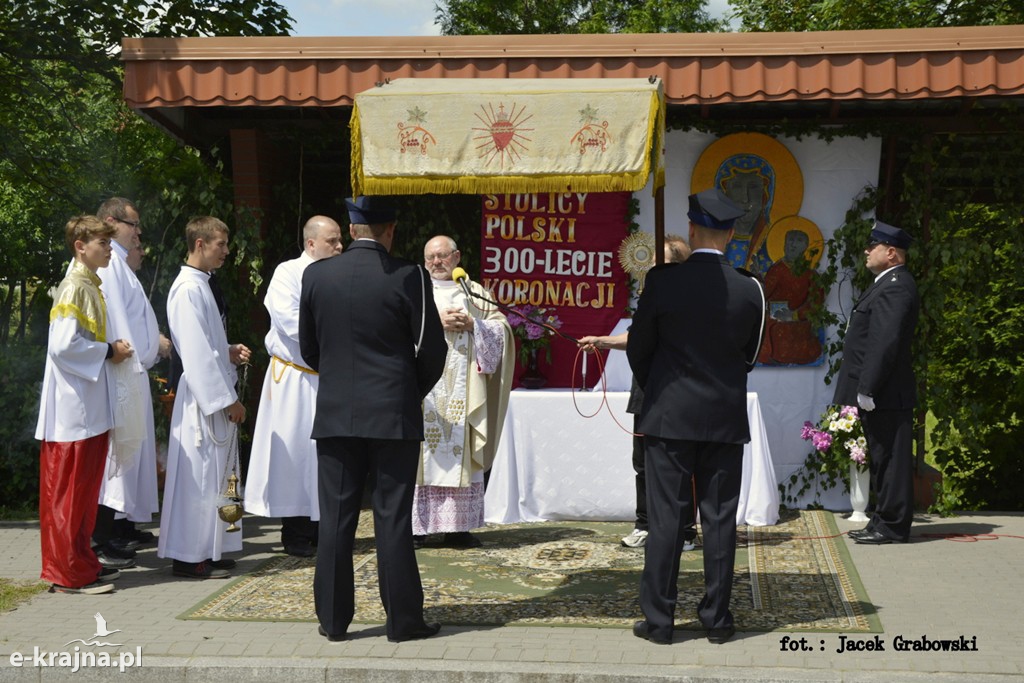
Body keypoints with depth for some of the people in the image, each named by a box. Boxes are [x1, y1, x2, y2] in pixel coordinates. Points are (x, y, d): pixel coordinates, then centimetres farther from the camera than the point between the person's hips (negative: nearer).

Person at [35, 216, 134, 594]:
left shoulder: (90, 285, 14)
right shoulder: (73, 287, -14)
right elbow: (63, 345, -22)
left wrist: (112, 348, 8)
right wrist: (108, 351, -12)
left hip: (91, 408, 10)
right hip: (73, 410, -10)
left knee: (86, 489, 14)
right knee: (69, 491, -2)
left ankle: (82, 563, 23)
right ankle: (68, 573, 4)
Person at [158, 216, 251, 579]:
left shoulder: (200, 285, 15)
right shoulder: (188, 289, -16)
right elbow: (196, 353, -20)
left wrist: (228, 352, 5)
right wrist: (227, 400, -18)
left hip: (214, 398, 10)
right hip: (203, 398, -10)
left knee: (213, 477, 14)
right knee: (199, 478, -3)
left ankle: (207, 551, 21)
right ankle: (189, 557, 4)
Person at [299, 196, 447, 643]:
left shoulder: (316, 275, 1)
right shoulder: (408, 277, -8)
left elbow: (308, 348, 9)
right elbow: (431, 349, -4)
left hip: (334, 415, 2)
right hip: (394, 416, -2)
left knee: (336, 519, 8)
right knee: (393, 520, 3)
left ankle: (333, 619, 14)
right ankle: (402, 620, 8)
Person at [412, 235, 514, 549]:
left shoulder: (474, 292, 16)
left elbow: (501, 327, 8)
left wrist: (471, 324, -8)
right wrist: (436, 322, -11)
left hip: (462, 392, 1)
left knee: (462, 451, -2)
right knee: (421, 452, -7)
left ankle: (458, 527, 1)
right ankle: (416, 526, -5)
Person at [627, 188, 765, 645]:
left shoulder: (662, 281, -9)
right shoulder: (750, 291, -4)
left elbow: (638, 348, 1)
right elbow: (749, 356, 8)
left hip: (669, 417, -2)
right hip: (726, 419, 2)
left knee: (665, 517, 3)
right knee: (719, 519, 8)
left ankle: (658, 620, 7)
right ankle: (717, 618, 14)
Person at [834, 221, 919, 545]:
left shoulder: (896, 286, -15)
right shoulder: (888, 284, 18)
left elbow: (885, 342, -23)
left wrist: (867, 389, -24)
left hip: (886, 394, -11)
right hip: (880, 394, 11)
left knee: (890, 459, -3)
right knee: (882, 459, 15)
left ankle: (892, 527, 3)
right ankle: (884, 521, 23)